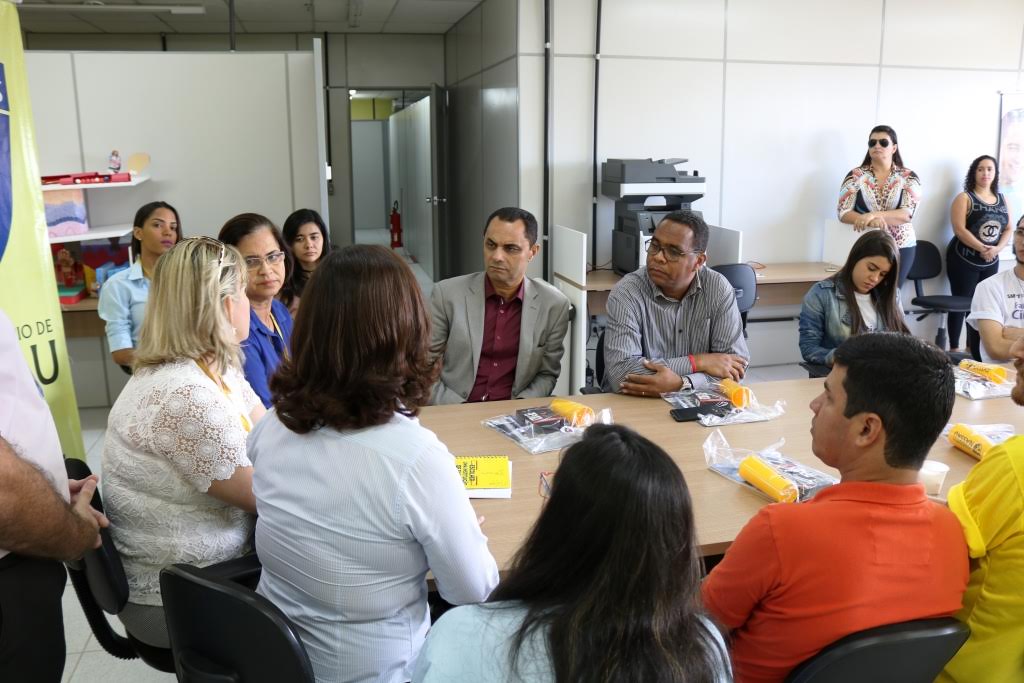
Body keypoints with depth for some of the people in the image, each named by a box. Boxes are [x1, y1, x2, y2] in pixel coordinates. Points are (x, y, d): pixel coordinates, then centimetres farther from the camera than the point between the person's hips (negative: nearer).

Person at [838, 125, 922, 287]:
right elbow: (844, 213, -6)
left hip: (900, 247, 1)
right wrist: (870, 221, -24)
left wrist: (873, 215, -27)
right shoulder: (856, 175, 1)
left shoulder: (909, 177, 1)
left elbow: (907, 214, -12)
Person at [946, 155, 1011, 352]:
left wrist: (997, 248, -11)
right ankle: (954, 348, 3)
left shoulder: (1002, 200, 11)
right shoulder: (964, 198, -5)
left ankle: (974, 348, 15)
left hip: (991, 262, 5)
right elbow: (960, 230, -15)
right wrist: (983, 249, -20)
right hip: (964, 260, -5)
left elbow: (1008, 229, 9)